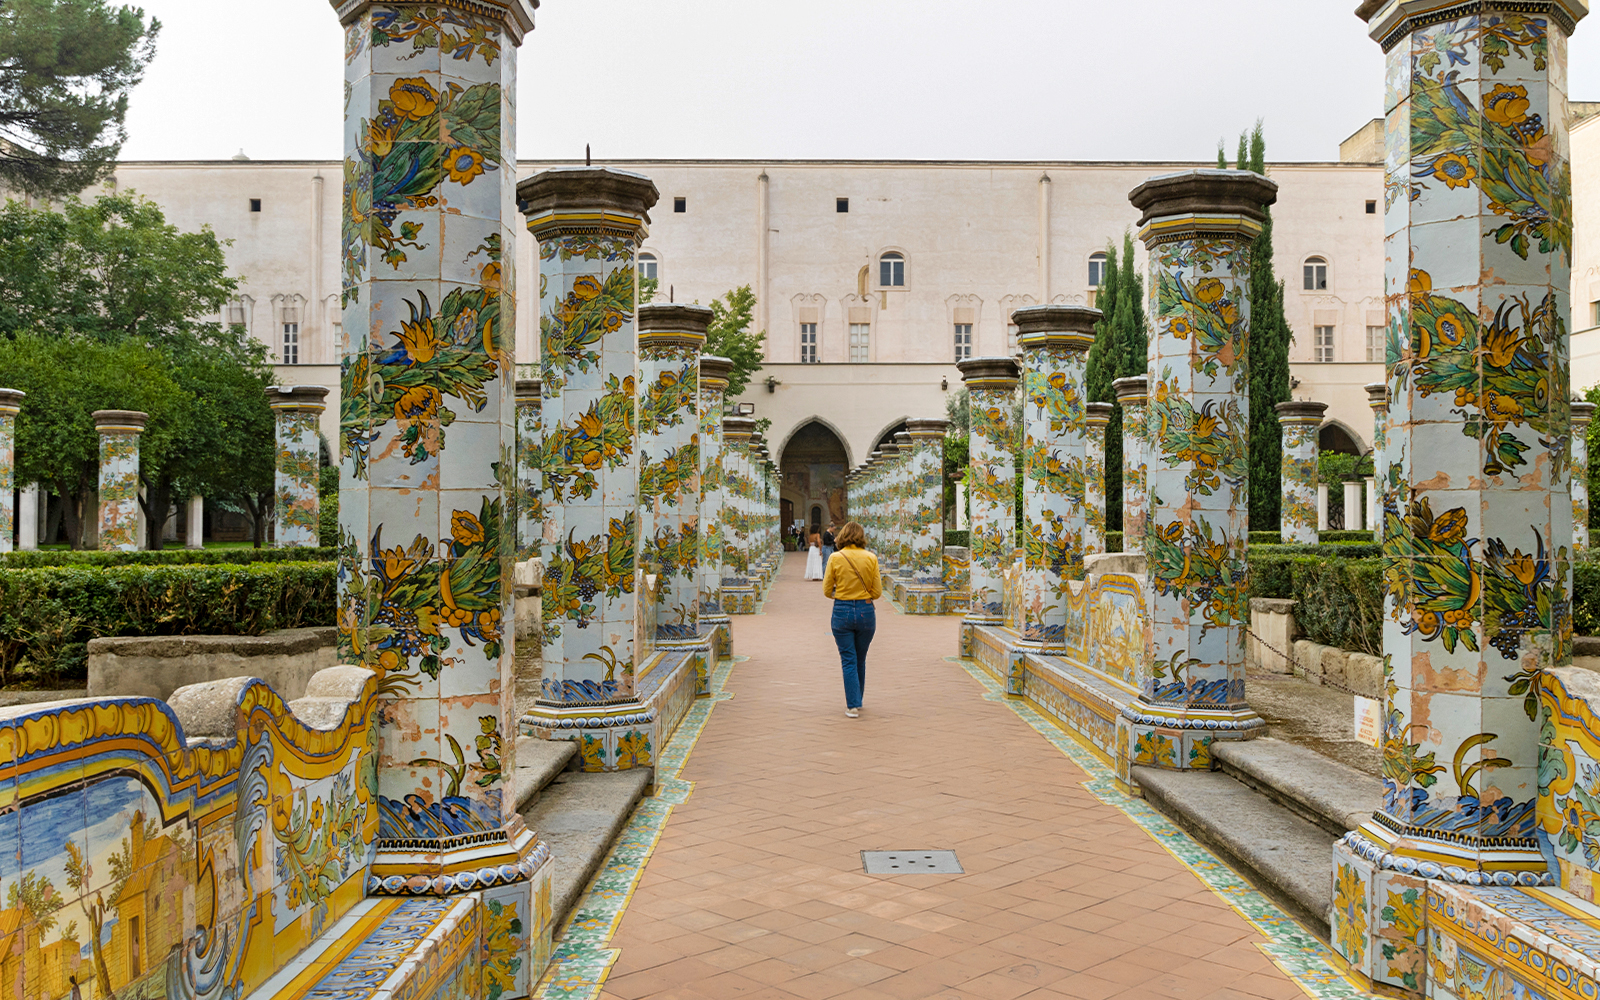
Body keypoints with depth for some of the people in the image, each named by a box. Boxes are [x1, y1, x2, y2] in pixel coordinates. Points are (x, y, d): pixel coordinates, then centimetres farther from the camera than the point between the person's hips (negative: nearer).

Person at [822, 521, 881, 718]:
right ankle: (857, 700, 31)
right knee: (860, 660, 18)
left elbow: (827, 591, -2)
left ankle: (853, 706, -1)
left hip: (842, 612, -2)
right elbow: (877, 592, -1)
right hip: (865, 611, 2)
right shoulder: (871, 558, -3)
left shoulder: (835, 558, -6)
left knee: (848, 661, 4)